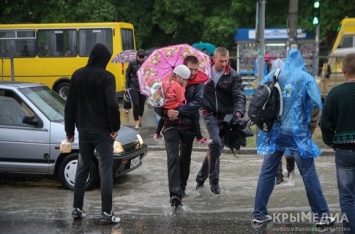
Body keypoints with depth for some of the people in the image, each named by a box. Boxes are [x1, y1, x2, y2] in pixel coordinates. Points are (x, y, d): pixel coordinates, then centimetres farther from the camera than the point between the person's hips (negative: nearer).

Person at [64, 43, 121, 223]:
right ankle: (106, 212, -2)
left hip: (84, 130, 5)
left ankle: (77, 208, 17)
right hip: (103, 131, -5)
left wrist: (69, 130, 13)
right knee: (106, 171, -1)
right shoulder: (106, 77, -12)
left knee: (82, 169, 15)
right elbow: (112, 105, -22)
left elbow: (70, 105, 7)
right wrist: (115, 127, -9)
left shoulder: (77, 75, 4)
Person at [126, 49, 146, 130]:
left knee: (142, 104, 12)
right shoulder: (132, 63, -5)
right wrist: (127, 86, 3)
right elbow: (128, 74, 4)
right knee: (136, 104, -9)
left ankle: (140, 118, 38)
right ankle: (136, 123, 0)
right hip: (133, 87, -1)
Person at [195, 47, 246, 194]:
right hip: (209, 114, -2)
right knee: (216, 143, -20)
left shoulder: (233, 76, -4)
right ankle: (214, 180, -5)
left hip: (225, 116, 2)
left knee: (216, 147, 9)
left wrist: (238, 112, -30)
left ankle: (201, 177, 27)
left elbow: (239, 96, -13)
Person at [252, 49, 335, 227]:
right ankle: (321, 215, 7)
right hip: (297, 132, -3)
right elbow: (316, 104, -10)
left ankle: (259, 214, 12)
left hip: (274, 131, 3)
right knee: (308, 173, 3)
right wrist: (311, 127, 2)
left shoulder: (272, 76, 7)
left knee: (267, 172, 9)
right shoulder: (306, 78, -1)